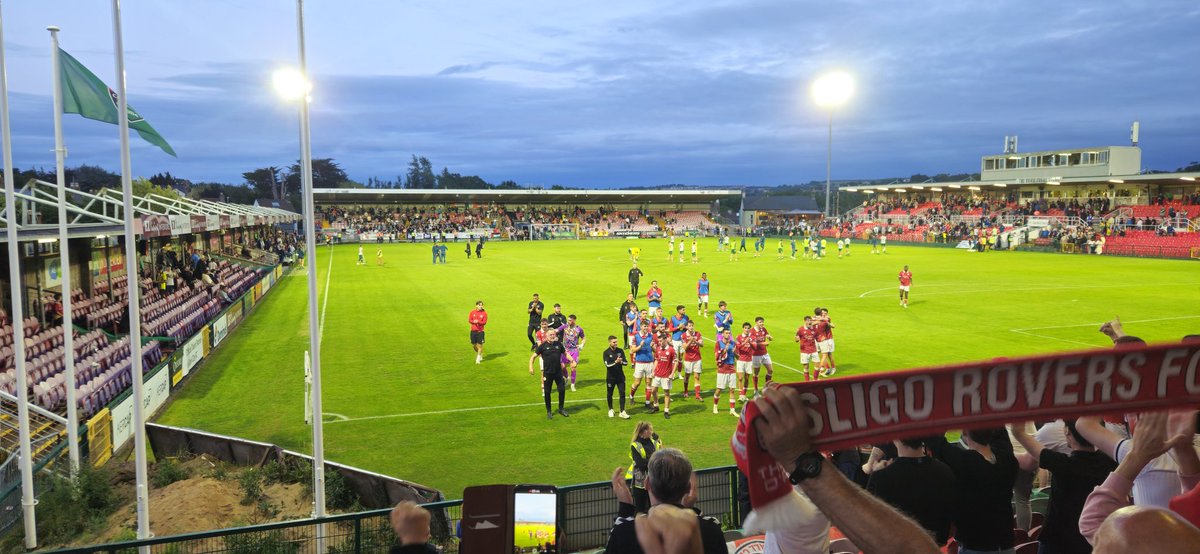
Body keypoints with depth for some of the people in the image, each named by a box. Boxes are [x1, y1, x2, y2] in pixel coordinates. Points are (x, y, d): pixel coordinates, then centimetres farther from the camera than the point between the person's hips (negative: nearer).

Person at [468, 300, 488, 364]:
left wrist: (478, 322, -26)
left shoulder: (484, 313, -3)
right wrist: (474, 322, -21)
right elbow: (469, 320, 0)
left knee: (480, 345, -5)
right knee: (473, 345, 9)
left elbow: (484, 322, -9)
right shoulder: (472, 312, 3)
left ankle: (478, 359, 6)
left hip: (480, 331, -3)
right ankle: (480, 354, 35)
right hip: (473, 331, 3)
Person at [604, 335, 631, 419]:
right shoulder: (606, 352, -7)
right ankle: (610, 410, 31)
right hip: (611, 378, -2)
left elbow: (626, 362, 0)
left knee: (622, 393, -4)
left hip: (620, 377, 2)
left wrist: (621, 362, -21)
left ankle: (622, 412, -1)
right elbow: (607, 364, -17)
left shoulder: (620, 351, 2)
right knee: (610, 394, 11)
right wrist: (616, 362, -29)